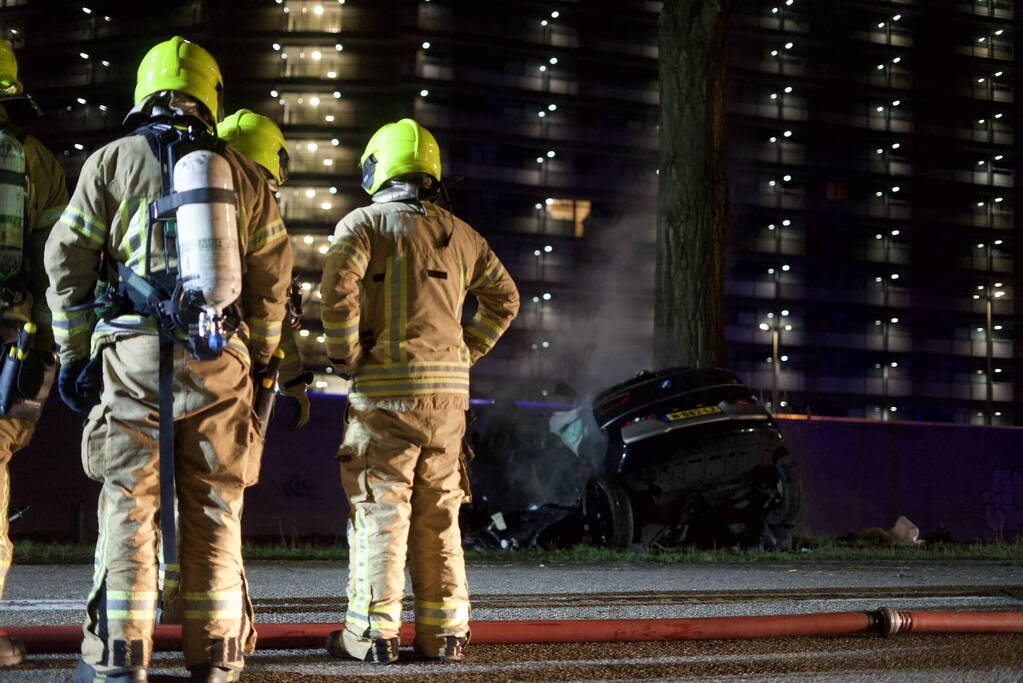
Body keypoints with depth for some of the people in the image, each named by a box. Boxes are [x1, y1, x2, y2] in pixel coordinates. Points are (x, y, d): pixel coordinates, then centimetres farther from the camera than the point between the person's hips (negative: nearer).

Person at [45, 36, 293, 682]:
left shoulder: (111, 162, 5)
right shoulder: (243, 173, 10)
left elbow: (68, 265, 3)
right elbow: (273, 278, 9)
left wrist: (74, 355, 10)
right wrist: (258, 360, 18)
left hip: (133, 360, -1)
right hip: (219, 362, 1)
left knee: (130, 507, 2)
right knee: (214, 509, 7)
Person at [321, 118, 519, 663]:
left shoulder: (363, 224, -2)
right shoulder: (458, 233, 14)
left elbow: (337, 288, -19)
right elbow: (504, 297, 22)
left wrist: (344, 356, -7)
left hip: (383, 389, -4)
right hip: (448, 391, 5)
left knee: (379, 510, 0)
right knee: (439, 515, 10)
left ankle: (372, 633, 1)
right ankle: (443, 632, 12)